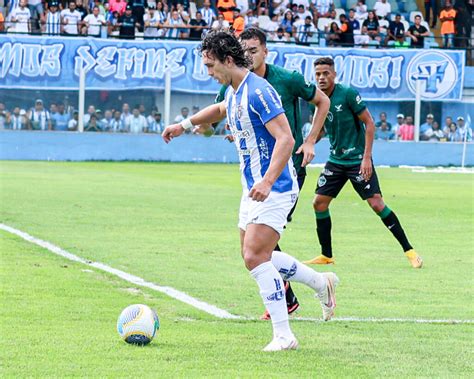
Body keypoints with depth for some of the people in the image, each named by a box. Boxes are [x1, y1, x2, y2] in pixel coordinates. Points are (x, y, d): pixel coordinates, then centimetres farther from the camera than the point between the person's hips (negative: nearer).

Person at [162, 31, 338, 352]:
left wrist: (267, 182, -36)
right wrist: (185, 124, 32)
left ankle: (283, 336, -14)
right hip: (253, 188, 10)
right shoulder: (233, 92, 10)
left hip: (274, 190, -10)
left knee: (255, 256, -17)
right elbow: (221, 109, 37)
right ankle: (321, 283, 29)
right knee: (254, 255, 15)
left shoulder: (258, 91, -20)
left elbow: (286, 139, -28)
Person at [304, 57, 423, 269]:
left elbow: (369, 124, -13)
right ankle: (326, 256, 12)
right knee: (319, 203, 0)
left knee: (376, 204, -13)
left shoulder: (348, 94, -15)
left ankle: (409, 251, -6)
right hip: (336, 160, 6)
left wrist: (366, 158, -17)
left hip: (358, 160, -6)